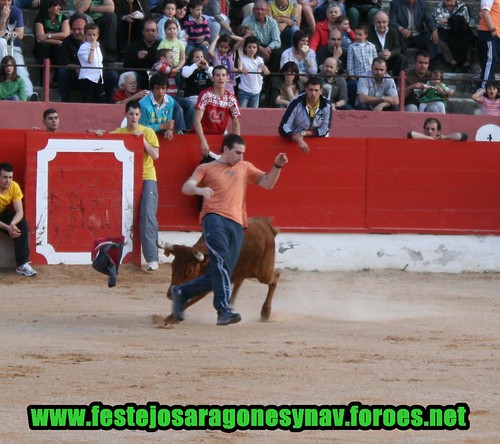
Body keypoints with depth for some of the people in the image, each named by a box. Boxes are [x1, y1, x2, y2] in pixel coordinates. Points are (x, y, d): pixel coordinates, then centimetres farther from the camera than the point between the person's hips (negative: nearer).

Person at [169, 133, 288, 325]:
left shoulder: (245, 167, 26)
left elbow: (267, 183, 20)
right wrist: (199, 189, -21)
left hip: (236, 225, 4)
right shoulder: (206, 168, 16)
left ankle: (181, 292, 21)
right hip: (214, 218, -4)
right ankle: (224, 310, -32)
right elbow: (186, 187, 2)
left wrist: (277, 166, 2)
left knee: (219, 273, 0)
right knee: (221, 261, -26)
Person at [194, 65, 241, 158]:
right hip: (203, 136, -5)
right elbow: (197, 120, -22)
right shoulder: (205, 95, -15)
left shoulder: (231, 99, -1)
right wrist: (203, 142, -33)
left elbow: (235, 123, 7)